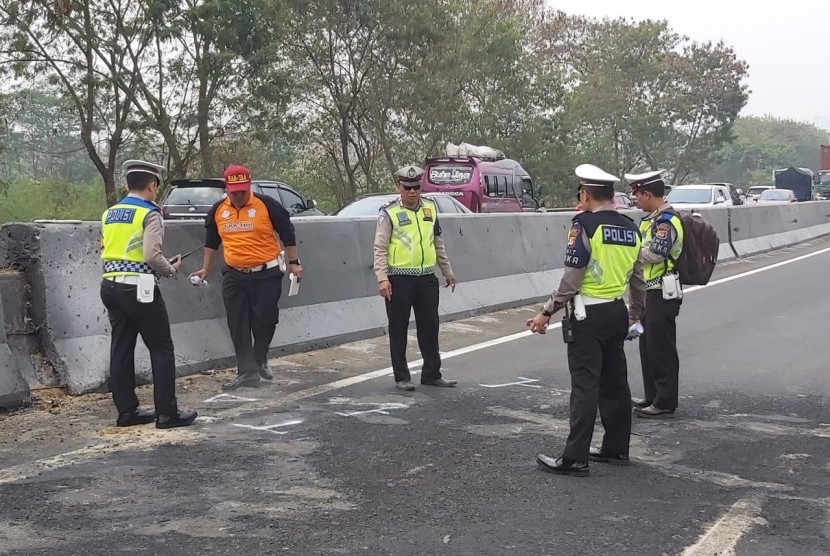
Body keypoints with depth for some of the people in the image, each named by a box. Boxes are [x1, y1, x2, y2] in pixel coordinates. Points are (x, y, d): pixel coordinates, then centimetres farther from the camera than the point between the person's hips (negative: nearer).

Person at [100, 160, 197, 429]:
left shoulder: (109, 214, 13)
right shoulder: (149, 213, -8)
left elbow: (105, 251, 15)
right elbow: (152, 255, -17)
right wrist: (171, 269, -1)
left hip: (111, 285, 7)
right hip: (138, 287, -7)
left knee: (121, 349, 11)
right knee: (162, 349, 1)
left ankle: (126, 411, 16)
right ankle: (167, 413, 2)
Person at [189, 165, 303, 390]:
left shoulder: (267, 205, -7)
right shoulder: (217, 211, 6)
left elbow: (287, 234, 1)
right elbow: (211, 243, 20)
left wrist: (293, 263, 1)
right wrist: (205, 269, 21)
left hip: (266, 275, -3)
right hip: (234, 276, 4)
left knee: (265, 321, 2)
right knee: (238, 326, 0)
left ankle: (260, 361, 26)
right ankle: (248, 372, 4)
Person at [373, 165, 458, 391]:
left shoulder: (430, 208, 10)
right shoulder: (389, 213, -6)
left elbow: (438, 243, 20)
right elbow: (380, 248, -9)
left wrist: (448, 272, 22)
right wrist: (382, 278, -19)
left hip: (427, 278, 5)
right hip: (399, 280, -5)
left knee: (430, 326, 10)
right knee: (399, 329, 4)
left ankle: (432, 374, 21)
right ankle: (402, 377, 13)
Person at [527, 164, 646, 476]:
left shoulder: (585, 224, -13)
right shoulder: (631, 228, 8)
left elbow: (571, 278, -16)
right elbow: (638, 280, 15)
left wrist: (547, 313, -9)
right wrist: (636, 315, 29)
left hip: (587, 315, -7)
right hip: (617, 313, 7)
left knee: (585, 386, -6)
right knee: (615, 382, 14)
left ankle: (575, 458, -3)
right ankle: (616, 449, 23)